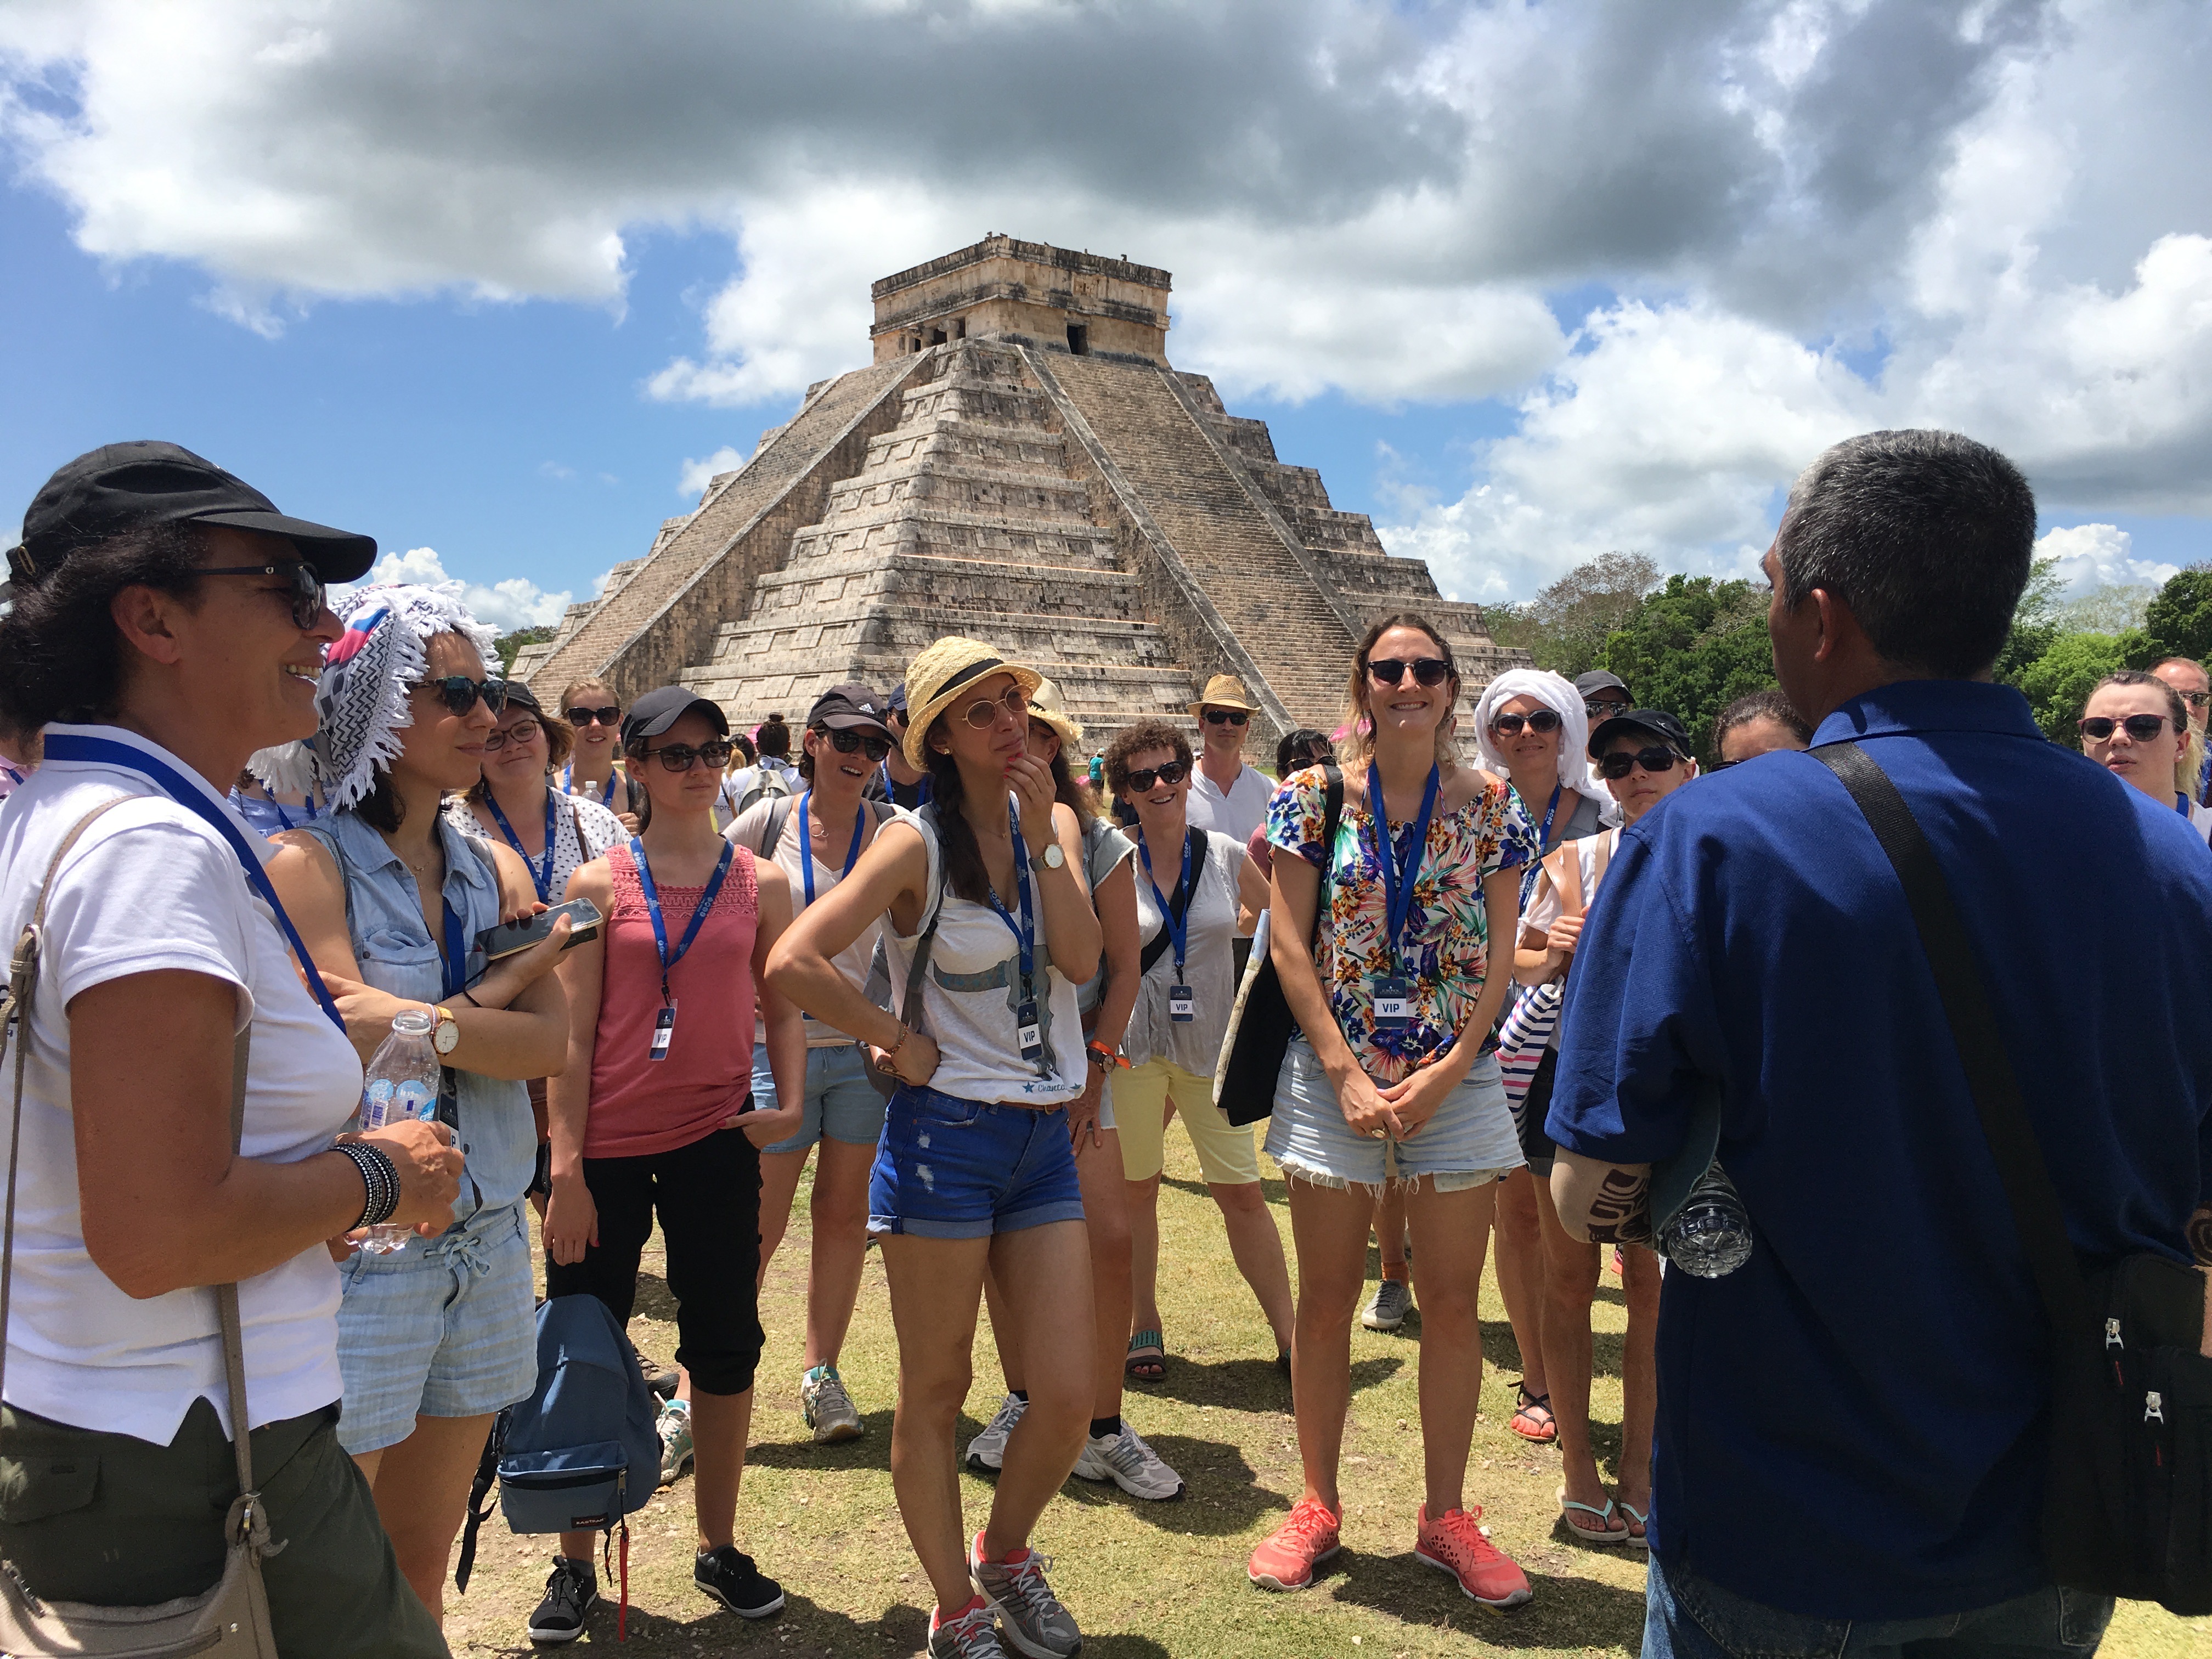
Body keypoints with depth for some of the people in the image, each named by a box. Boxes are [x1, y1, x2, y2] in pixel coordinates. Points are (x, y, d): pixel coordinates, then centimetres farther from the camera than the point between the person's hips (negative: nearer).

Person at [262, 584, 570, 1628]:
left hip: (486, 1238, 5)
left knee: (421, 1561, 18)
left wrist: (421, 1025, -17)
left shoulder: (493, 868, 8)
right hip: (359, 1243, -5)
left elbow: (551, 1043, -4)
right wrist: (504, 985, -10)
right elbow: (352, 1040, -20)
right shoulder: (308, 863, -9)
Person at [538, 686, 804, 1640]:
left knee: (726, 1344, 9)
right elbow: (572, 1035, -3)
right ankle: (575, 1566, 24)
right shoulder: (598, 885, -2)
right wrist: (567, 1170, -6)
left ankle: (719, 1549, 27)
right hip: (608, 1145, -1)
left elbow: (781, 1010, 9)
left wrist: (789, 1103, -8)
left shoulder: (762, 883, 3)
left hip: (717, 1140, 2)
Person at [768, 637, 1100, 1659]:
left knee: (1069, 1394, 4)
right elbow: (794, 962, -20)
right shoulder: (919, 844, -9)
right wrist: (898, 1045, -12)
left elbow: (1081, 958, -8)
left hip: (1046, 1137, 5)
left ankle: (1005, 1556, 33)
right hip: (946, 1137, -5)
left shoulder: (1054, 825, 7)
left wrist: (1044, 835, -13)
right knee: (934, 1393, 8)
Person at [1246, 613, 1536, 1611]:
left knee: (1453, 1303, 6)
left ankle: (1444, 1517, 22)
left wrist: (1445, 1074, -10)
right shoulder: (1313, 796, -1)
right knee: (1328, 1299, 7)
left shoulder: (1490, 806, 2)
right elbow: (1290, 944, -3)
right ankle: (1318, 1508, 22)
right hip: (1332, 1074, -1)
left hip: (1458, 1076, 1)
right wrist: (1346, 1074, -10)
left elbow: (1498, 959, 1)